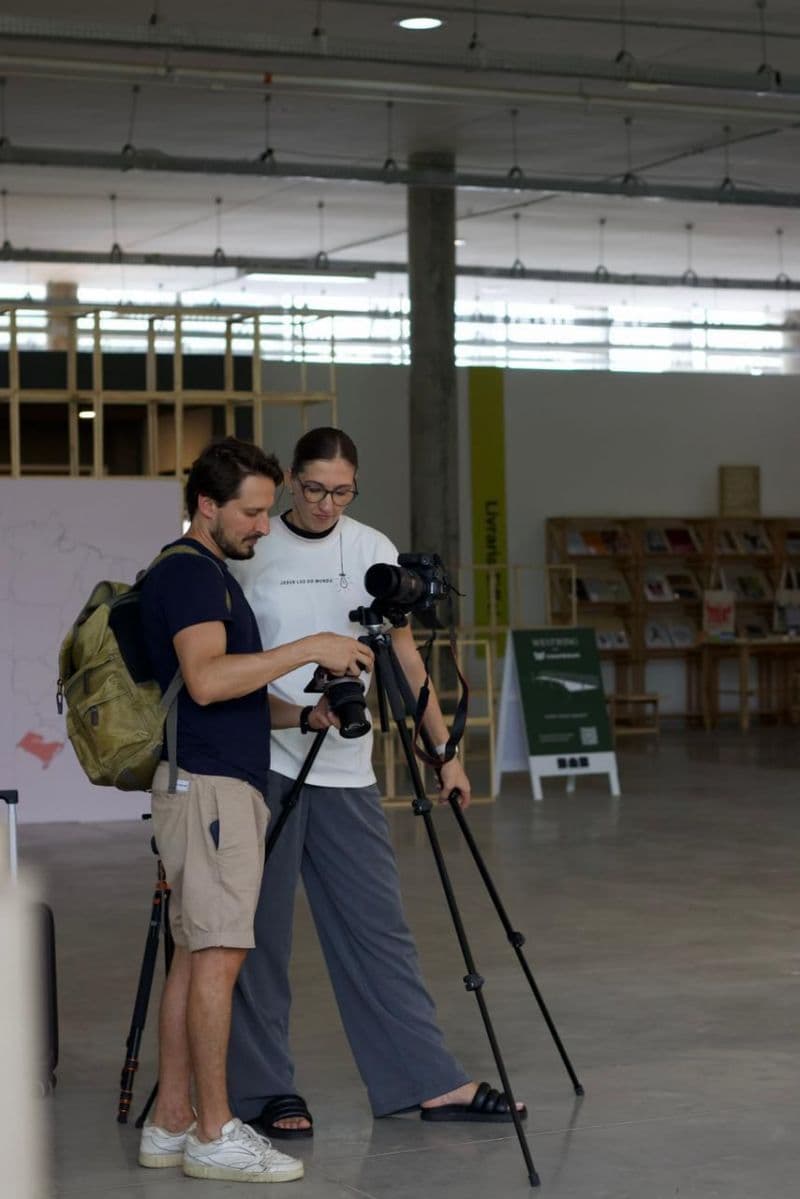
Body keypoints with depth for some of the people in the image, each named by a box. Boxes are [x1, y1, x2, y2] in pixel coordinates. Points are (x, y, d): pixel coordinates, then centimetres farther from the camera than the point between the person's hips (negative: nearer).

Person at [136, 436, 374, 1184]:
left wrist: (302, 714, 11)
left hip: (227, 782, 10)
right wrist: (308, 650, -22)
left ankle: (172, 1124, 12)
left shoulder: (210, 574, 21)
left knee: (195, 953, 9)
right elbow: (206, 679, -26)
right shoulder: (189, 571, -12)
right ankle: (214, 1135, -8)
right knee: (218, 953, -10)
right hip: (208, 785, -10)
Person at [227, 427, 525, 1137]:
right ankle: (267, 1092, 12)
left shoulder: (371, 550, 7)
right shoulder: (252, 552, -2)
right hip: (262, 766, -3)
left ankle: (431, 1084, 8)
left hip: (346, 774, 3)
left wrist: (444, 749, 2)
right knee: (261, 936, 2)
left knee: (379, 928, 5)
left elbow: (405, 654, 7)